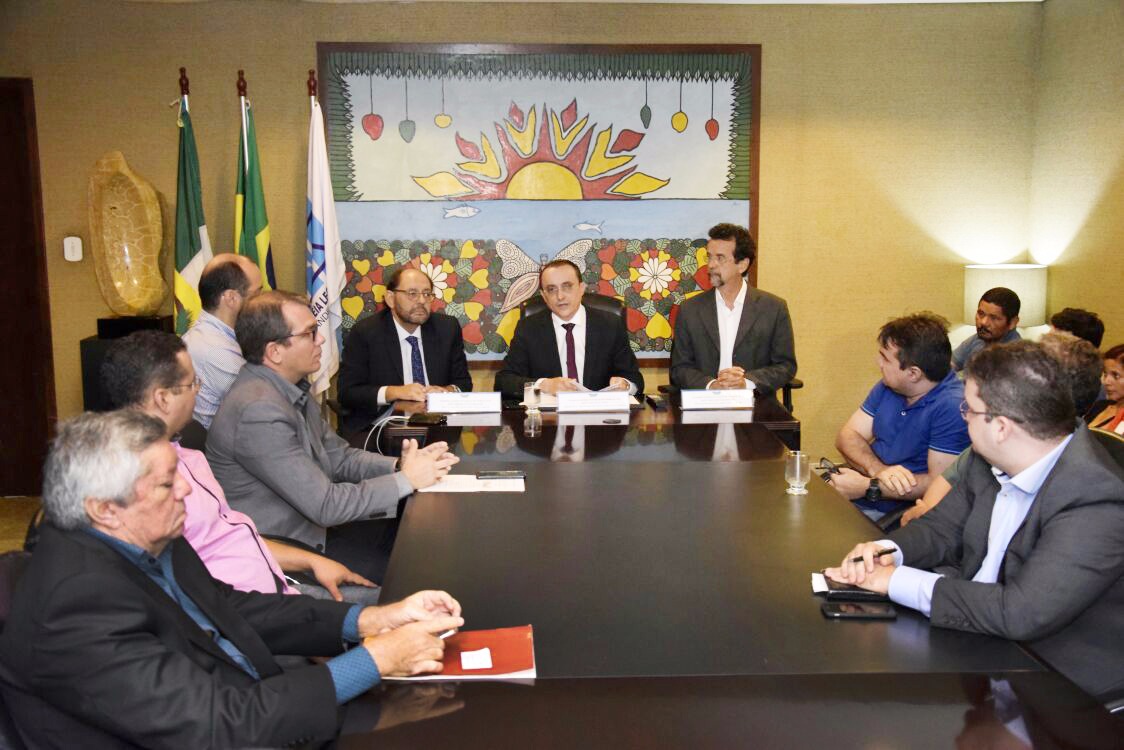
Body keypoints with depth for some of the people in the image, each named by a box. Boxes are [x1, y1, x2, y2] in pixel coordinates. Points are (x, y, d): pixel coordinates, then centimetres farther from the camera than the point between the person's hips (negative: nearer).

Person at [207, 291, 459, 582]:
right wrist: (406, 479, -17)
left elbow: (339, 457, 9)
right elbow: (324, 505, -25)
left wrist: (401, 464, -7)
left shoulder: (292, 389, 3)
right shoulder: (258, 411, -27)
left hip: (309, 523, 9)